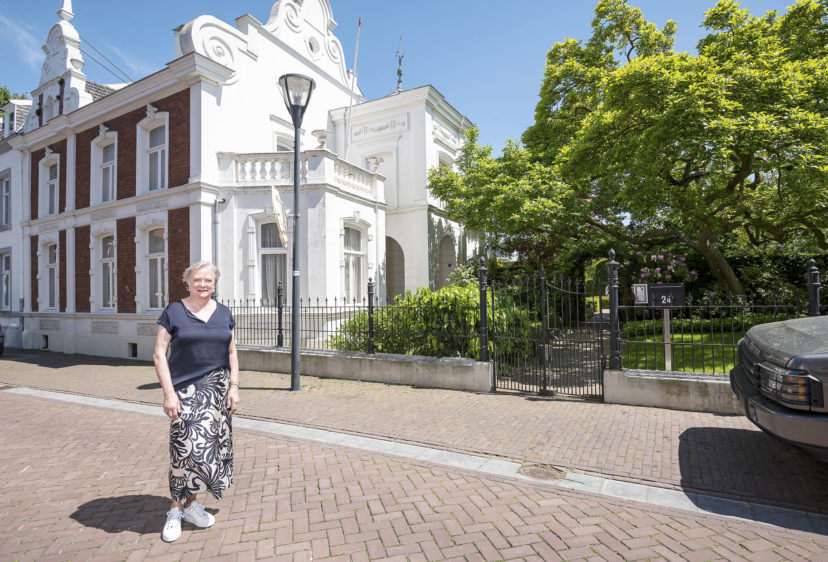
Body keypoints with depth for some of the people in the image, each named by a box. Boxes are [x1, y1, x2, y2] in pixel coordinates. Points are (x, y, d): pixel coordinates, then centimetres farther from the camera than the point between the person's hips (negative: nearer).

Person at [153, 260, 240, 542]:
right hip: (185, 389, -3)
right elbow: (159, 355, -3)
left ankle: (185, 504, 24)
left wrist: (233, 386, 3)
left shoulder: (224, 313, 9)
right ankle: (180, 508, 15)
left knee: (209, 444, 5)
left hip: (216, 389, 3)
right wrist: (169, 393, -10)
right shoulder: (174, 312, -1)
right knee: (187, 446, -6)